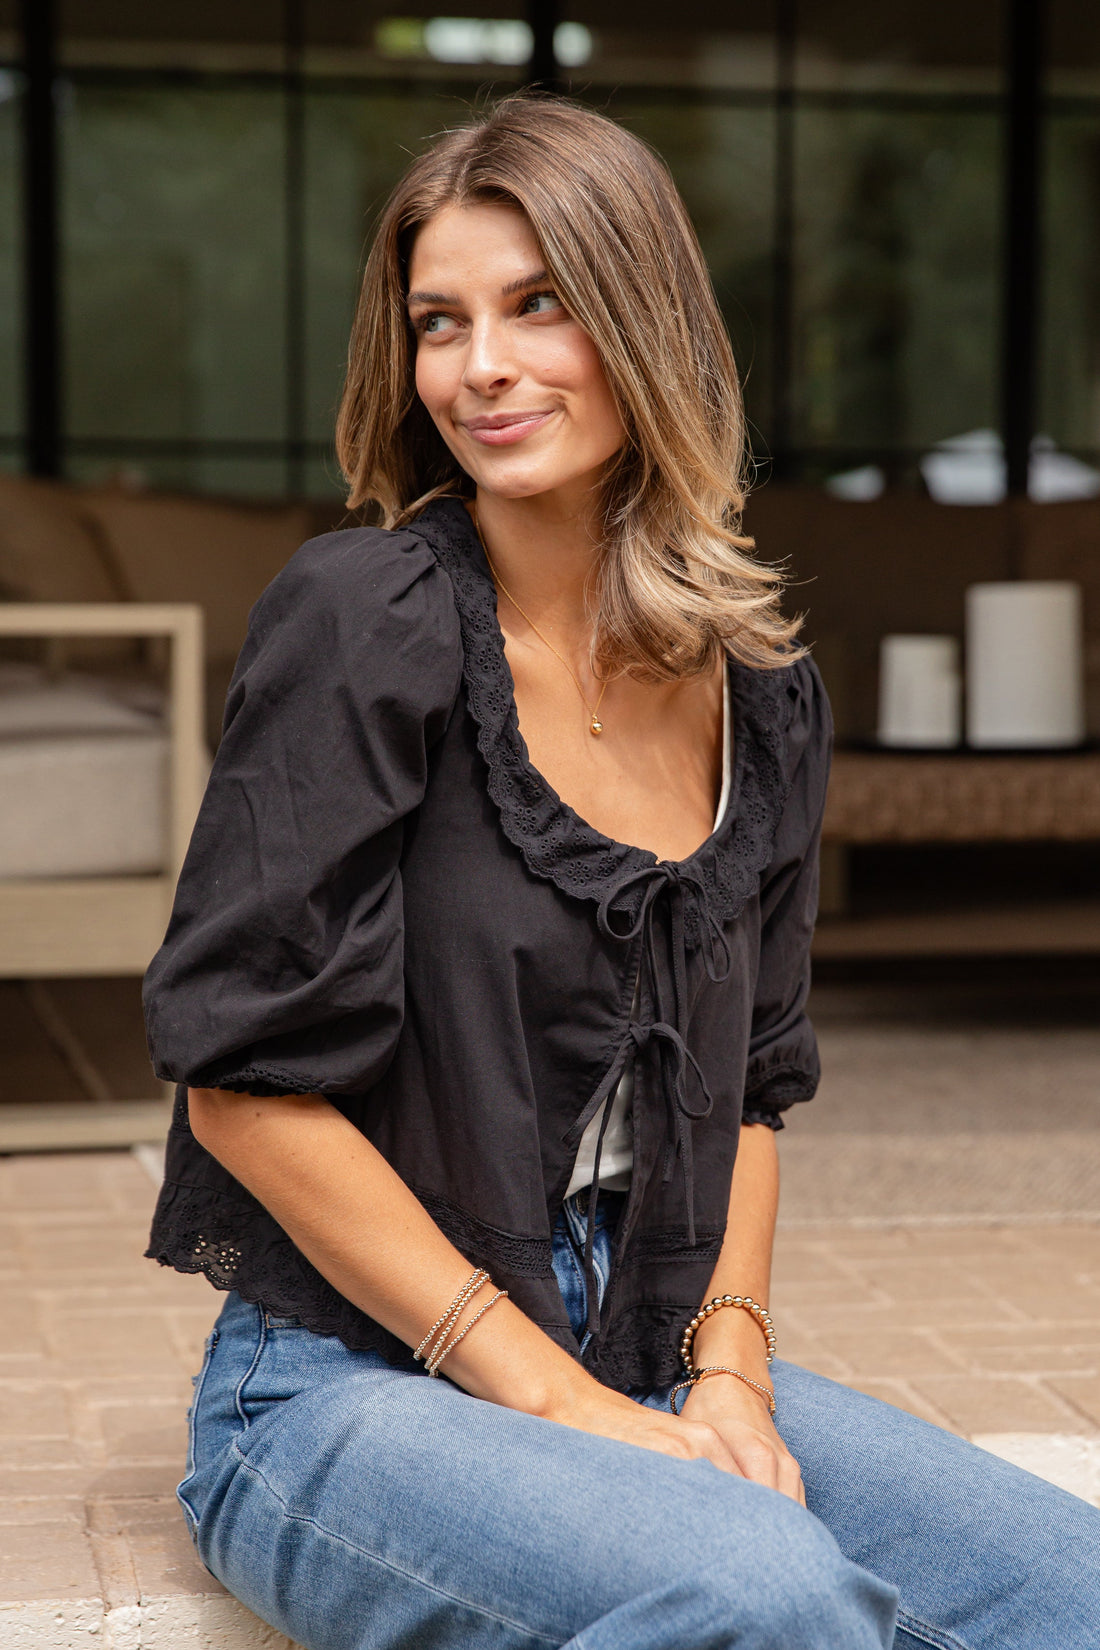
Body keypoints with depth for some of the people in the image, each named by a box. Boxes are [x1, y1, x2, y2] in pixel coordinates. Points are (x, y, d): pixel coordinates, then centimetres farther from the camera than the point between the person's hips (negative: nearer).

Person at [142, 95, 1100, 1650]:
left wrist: (727, 1366, -3)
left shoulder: (761, 698, 8)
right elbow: (246, 1072, -14)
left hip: (649, 1373, 6)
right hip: (349, 1390, -5)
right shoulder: (366, 621, -10)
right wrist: (553, 1399, -15)